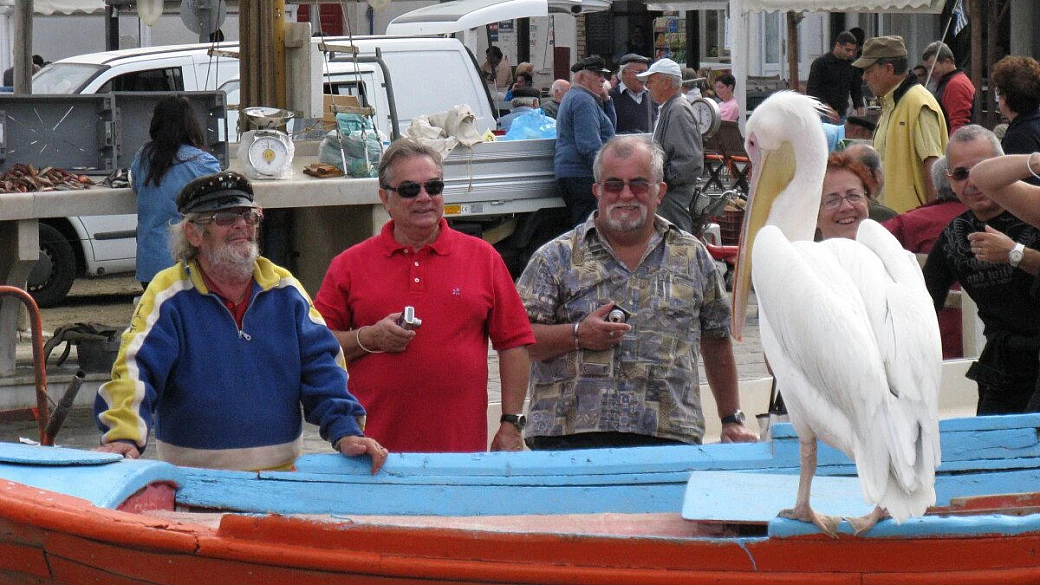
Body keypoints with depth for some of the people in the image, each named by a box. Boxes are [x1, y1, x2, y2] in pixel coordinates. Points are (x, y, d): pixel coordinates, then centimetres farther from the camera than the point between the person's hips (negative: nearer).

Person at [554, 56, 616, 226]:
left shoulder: (573, 97, 24)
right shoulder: (583, 100, -11)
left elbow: (611, 125, 28)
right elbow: (590, 144, -20)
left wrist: (606, 100, 14)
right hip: (582, 174, -11)